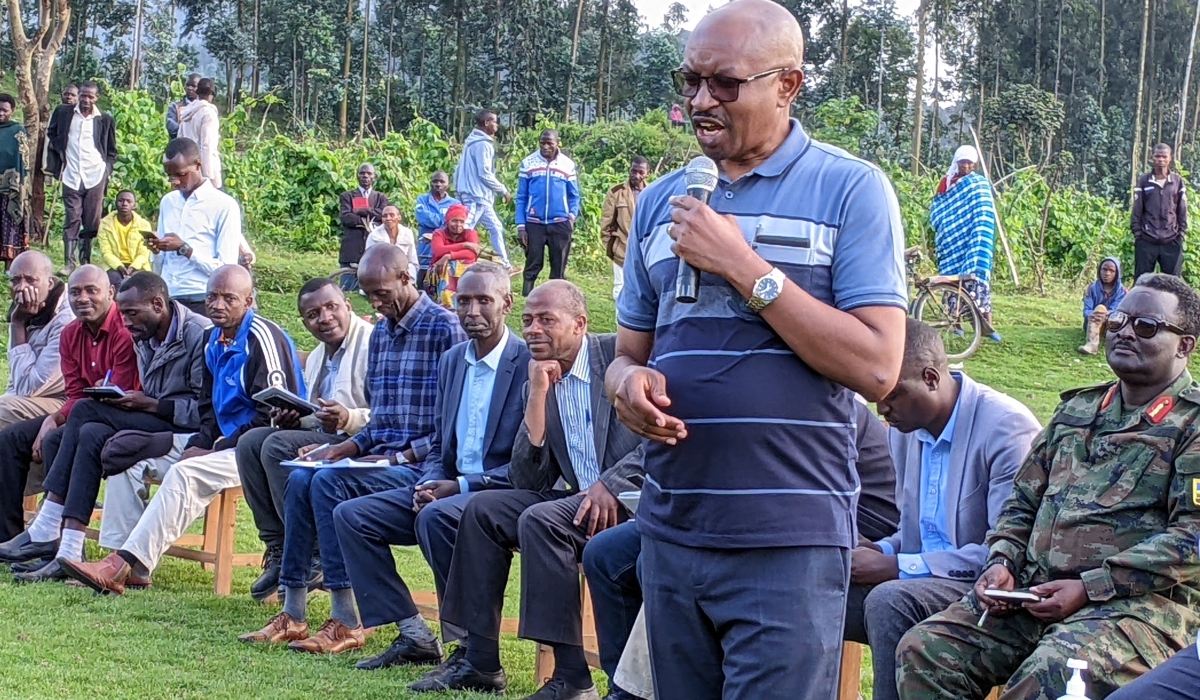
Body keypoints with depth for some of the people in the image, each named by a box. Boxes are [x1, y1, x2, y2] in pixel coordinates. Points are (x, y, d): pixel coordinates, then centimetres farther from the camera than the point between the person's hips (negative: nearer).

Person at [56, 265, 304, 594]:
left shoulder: (262, 339, -14)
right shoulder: (214, 341, 15)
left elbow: (272, 414, -19)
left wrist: (215, 451, -17)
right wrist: (200, 444, -2)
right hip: (225, 442, 10)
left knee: (187, 473, -30)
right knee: (134, 461, 0)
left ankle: (128, 564, -29)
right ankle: (120, 564, -13)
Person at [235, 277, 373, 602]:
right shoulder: (316, 358, 21)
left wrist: (348, 419, -34)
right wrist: (294, 418, 3)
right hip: (326, 439, 9)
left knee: (279, 445, -25)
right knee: (251, 441, -9)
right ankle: (279, 549, -9)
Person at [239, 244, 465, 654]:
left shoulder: (444, 329, -9)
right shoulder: (381, 333, 17)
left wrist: (401, 457, -18)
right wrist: (345, 448, 3)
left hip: (423, 465, -8)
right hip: (382, 456, 8)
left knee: (329, 482, -26)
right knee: (300, 478, -15)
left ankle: (347, 623, -23)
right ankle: (292, 615, -14)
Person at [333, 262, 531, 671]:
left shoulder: (529, 363, -11)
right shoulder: (452, 360, 13)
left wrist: (460, 486, -19)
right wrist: (431, 483, -3)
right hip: (447, 489, 8)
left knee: (436, 516, -36)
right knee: (351, 515, -3)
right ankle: (414, 636, -4)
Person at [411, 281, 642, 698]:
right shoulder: (540, 381, 11)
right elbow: (528, 482, 3)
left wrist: (610, 485, -25)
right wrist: (538, 394, -5)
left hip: (633, 498, -7)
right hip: (580, 501, 7)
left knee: (540, 520, -27)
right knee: (483, 510, -4)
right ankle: (480, 662, 0)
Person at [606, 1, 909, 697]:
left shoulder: (852, 190, -5)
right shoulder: (662, 201, 12)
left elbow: (876, 368, -14)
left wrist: (742, 266, -16)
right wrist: (628, 383, -6)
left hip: (791, 542, -5)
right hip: (670, 532, 5)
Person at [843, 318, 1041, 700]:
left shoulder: (1007, 427, -15)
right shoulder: (904, 427, 10)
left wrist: (897, 566, -19)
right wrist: (881, 551, -3)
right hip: (920, 583, 7)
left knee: (890, 601, -33)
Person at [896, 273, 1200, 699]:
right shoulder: (1077, 410, 22)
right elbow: (1023, 501, 26)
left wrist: (1088, 588, -15)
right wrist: (1001, 561, 4)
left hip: (1138, 604, -6)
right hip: (1034, 593, 7)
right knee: (923, 652, -14)